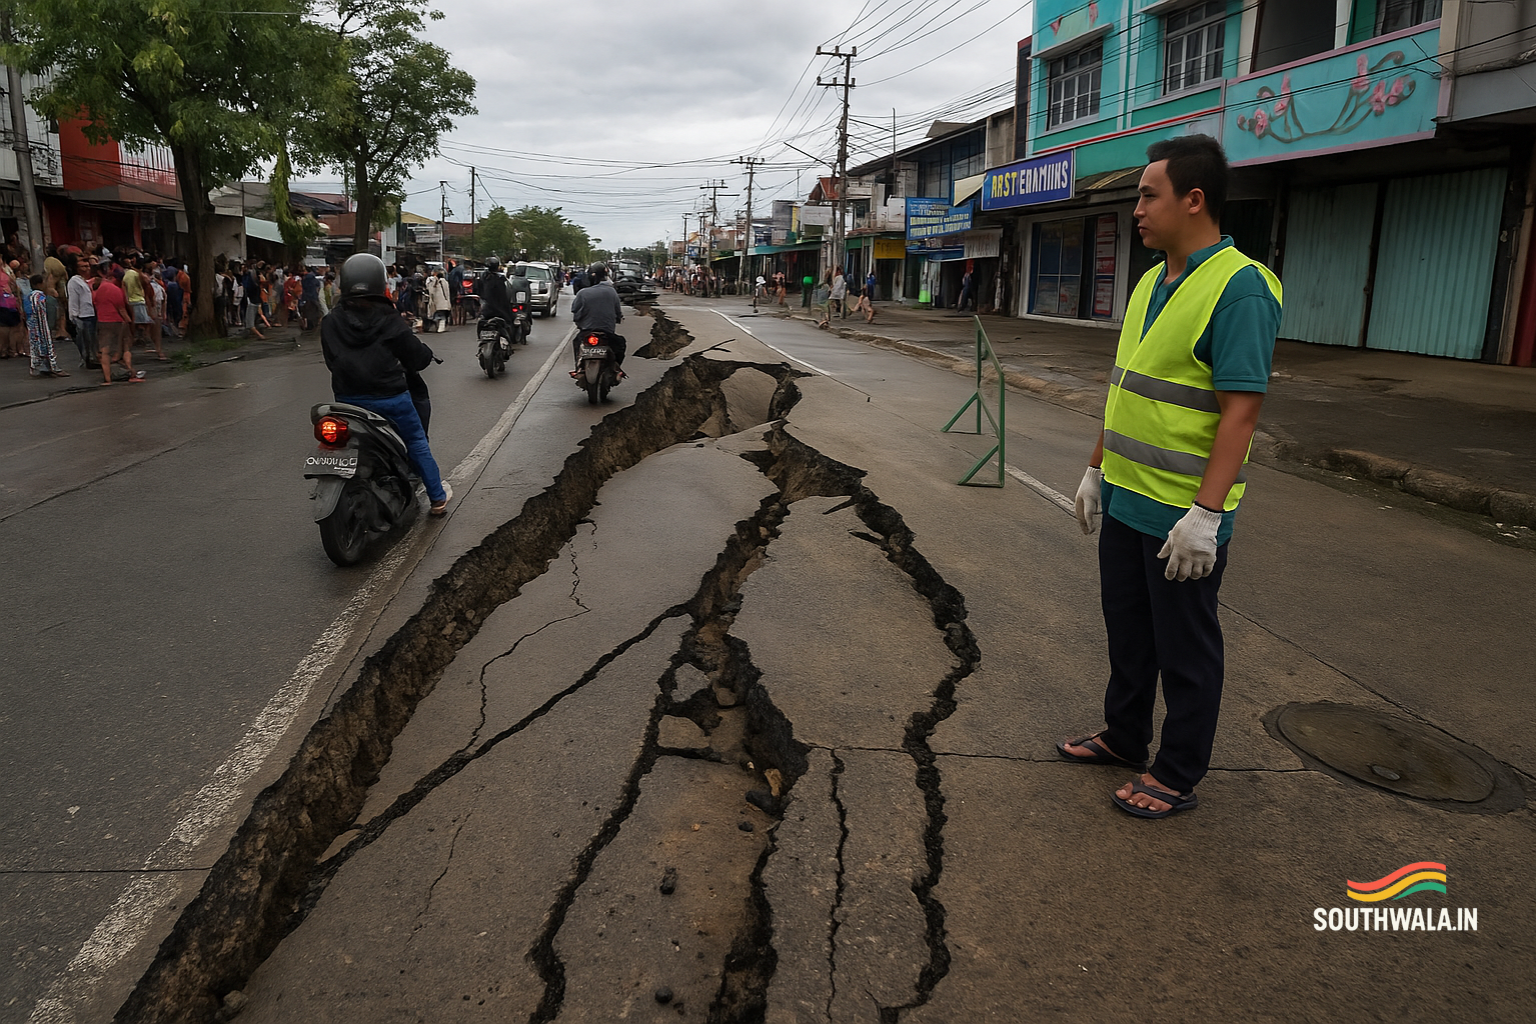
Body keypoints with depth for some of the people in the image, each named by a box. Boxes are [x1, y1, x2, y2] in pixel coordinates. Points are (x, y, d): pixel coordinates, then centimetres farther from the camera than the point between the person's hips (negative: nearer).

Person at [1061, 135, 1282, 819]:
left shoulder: (1239, 287, -16)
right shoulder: (1152, 283, 11)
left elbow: (1242, 407, -22)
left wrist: (1205, 513, -25)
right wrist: (1097, 468, 18)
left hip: (1183, 516, -8)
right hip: (1125, 499, 9)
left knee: (1185, 651, 7)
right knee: (1127, 632, 21)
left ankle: (1177, 776, 23)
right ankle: (1124, 737, 39)